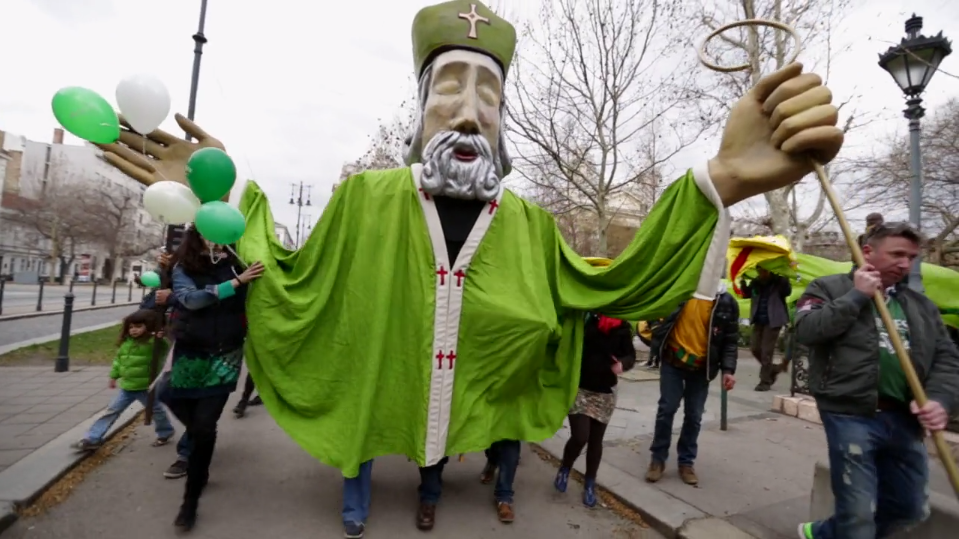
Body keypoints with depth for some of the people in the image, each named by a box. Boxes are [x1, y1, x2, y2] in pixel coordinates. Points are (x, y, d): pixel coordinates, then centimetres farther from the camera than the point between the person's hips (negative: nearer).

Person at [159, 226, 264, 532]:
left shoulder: (234, 264, -3)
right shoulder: (183, 268, -2)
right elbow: (191, 298, -20)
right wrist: (237, 282, -25)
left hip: (224, 356, -1)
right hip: (190, 354, 1)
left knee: (204, 425, -3)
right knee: (197, 423, 14)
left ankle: (191, 500, 14)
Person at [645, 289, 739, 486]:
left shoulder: (726, 302, -4)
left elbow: (731, 339, 1)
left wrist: (728, 369, -6)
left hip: (701, 367, 1)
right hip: (672, 362, -1)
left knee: (694, 415, 6)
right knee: (667, 409, -1)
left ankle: (687, 461, 24)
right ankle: (658, 458, 14)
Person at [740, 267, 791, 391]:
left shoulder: (779, 281, -8)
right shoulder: (755, 282, 5)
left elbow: (787, 292, -19)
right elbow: (746, 294, 15)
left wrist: (783, 279, -32)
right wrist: (743, 283, -3)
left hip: (773, 321, -5)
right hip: (758, 320, 5)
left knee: (766, 351, -3)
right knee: (755, 349, 9)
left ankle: (765, 381, 8)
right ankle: (772, 369, 33)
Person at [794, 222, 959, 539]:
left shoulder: (920, 305, 15)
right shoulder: (830, 288, -1)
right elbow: (805, 330, -17)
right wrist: (857, 295, -14)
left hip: (904, 420, 7)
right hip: (851, 416, -6)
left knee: (910, 508, 18)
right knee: (858, 513, -2)